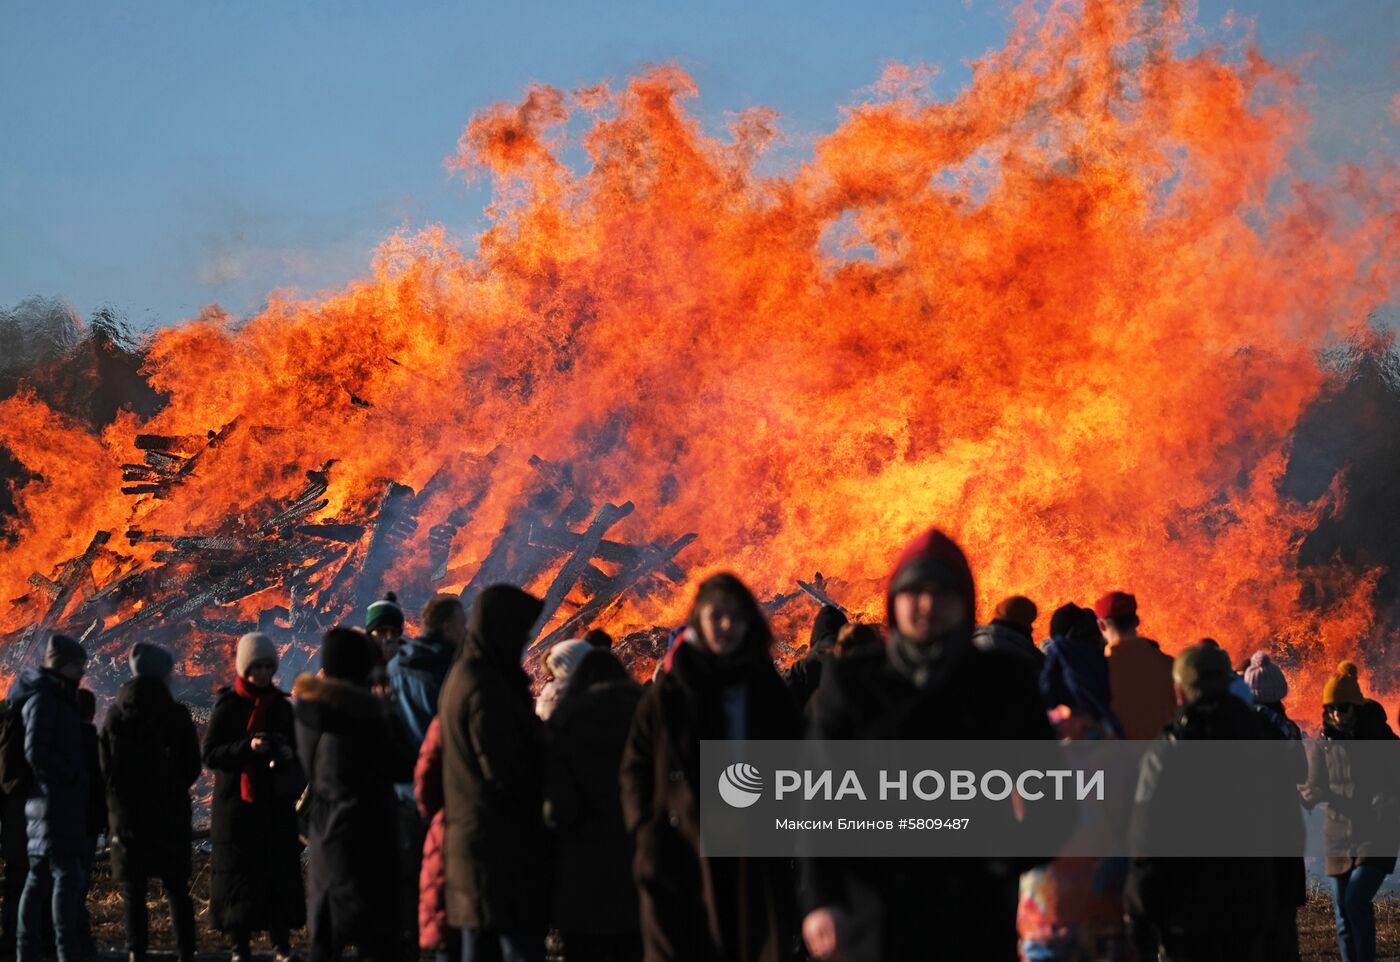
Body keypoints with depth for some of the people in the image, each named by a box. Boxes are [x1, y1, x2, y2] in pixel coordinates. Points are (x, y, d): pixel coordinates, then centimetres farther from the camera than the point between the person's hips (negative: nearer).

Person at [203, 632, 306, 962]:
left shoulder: (281, 706, 10)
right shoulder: (228, 706, -1)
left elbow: (295, 747, 21)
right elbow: (211, 754, -6)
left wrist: (289, 755, -4)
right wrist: (248, 747, -21)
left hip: (277, 803, 3)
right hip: (236, 804, -3)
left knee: (281, 871, 0)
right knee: (238, 873, -3)